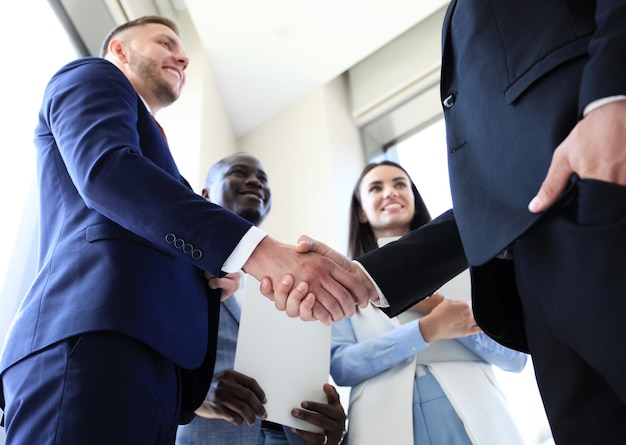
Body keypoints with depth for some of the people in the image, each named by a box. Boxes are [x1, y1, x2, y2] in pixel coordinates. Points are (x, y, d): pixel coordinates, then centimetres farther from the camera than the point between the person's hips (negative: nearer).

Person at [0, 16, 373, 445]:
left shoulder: (154, 152, 35)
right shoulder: (91, 77, 12)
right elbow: (106, 167, -11)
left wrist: (210, 279, 6)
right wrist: (259, 252, -23)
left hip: (156, 355, 8)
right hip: (97, 338, -8)